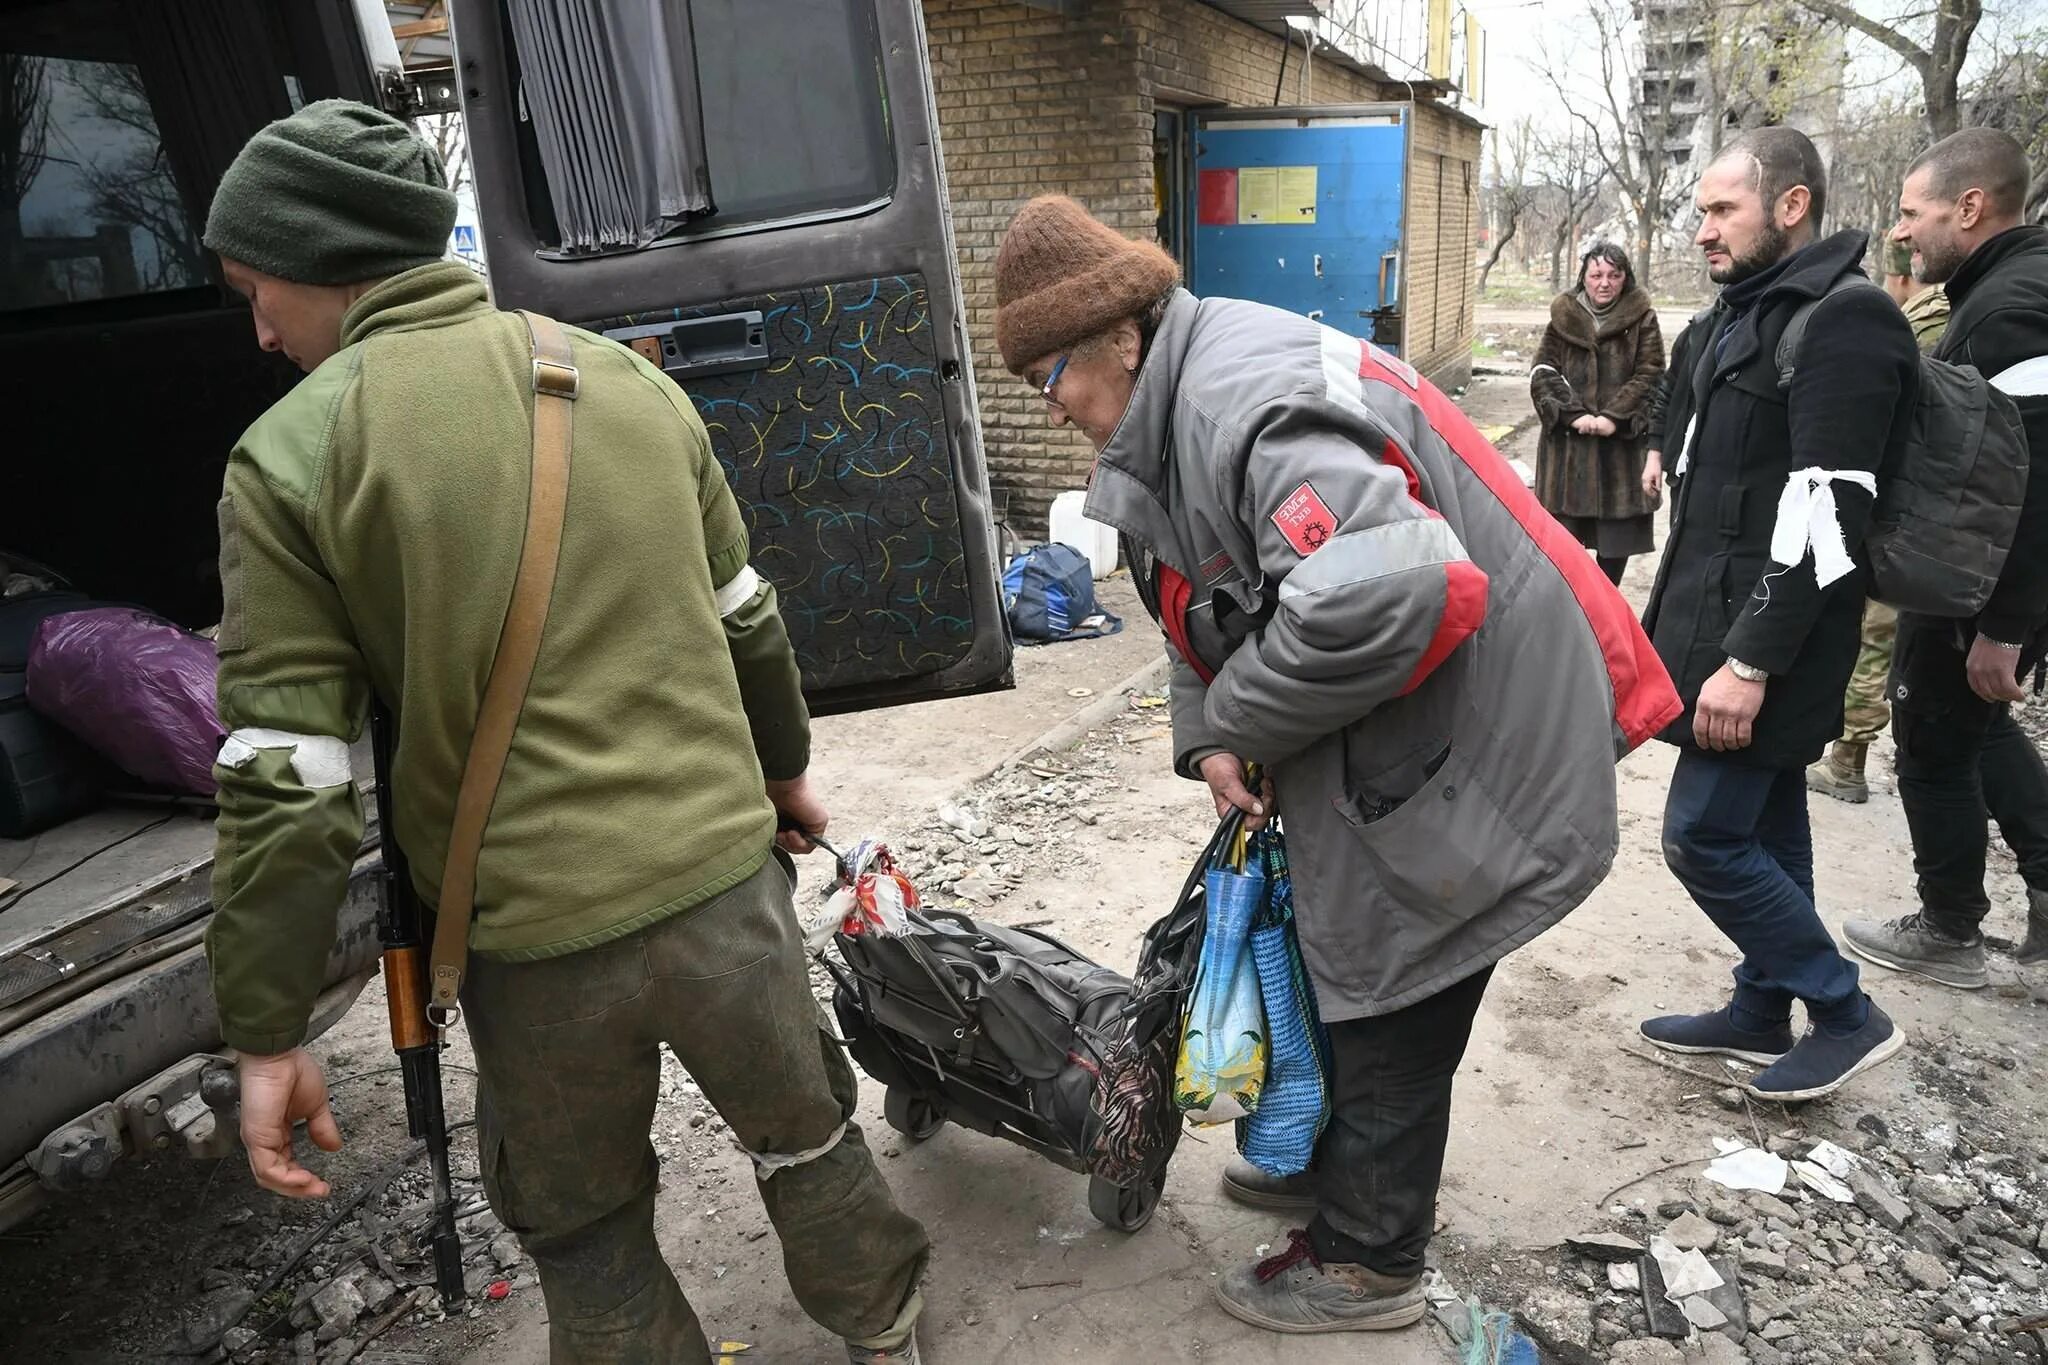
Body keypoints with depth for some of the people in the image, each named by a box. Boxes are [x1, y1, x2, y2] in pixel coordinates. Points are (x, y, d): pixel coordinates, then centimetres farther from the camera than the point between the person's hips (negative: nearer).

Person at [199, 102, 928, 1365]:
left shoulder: (289, 456, -7)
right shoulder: (628, 378, 3)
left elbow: (288, 779, -9)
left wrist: (269, 1032, 0)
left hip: (536, 939, -3)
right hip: (723, 876, 3)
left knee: (585, 1238, 23)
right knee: (807, 1134, 27)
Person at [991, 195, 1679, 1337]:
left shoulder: (1251, 401, -27)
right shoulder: (1179, 406, 7)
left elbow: (1376, 599, -41)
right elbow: (1210, 604, 14)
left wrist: (1242, 723, -23)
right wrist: (1209, 737, -2)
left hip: (1470, 759, -10)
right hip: (1383, 754, 10)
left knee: (1391, 1008, 6)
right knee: (1336, 965, 24)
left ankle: (1367, 1263, 28)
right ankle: (1338, 1166, 47)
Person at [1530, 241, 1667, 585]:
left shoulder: (1642, 319, 5)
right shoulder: (1563, 317, 8)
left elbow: (1649, 376, -3)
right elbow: (1543, 373, 1)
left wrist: (1614, 417, -16)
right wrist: (1573, 414, -13)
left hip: (1621, 442, 0)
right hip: (1567, 443, 1)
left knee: (1618, 536, 4)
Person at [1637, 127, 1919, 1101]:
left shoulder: (1844, 324, -15)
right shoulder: (1738, 317, 14)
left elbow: (1825, 517, -22)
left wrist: (1751, 660, -24)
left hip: (1767, 640, -9)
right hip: (1723, 622, 9)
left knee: (1703, 837, -5)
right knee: (1766, 828, 16)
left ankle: (1848, 1014, 12)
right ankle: (1762, 1012, 29)